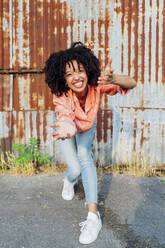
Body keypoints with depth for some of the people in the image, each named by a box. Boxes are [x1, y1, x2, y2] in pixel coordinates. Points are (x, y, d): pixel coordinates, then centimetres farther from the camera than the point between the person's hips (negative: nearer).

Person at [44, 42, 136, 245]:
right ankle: (69, 181, 30)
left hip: (87, 125, 1)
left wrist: (113, 79, -65)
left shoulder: (96, 85, -35)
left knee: (84, 155, -24)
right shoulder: (60, 97, -40)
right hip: (68, 122, -1)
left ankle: (93, 215, -24)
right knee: (75, 170, -11)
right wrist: (68, 128, -83)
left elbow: (131, 84, -42)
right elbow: (66, 118, -58)